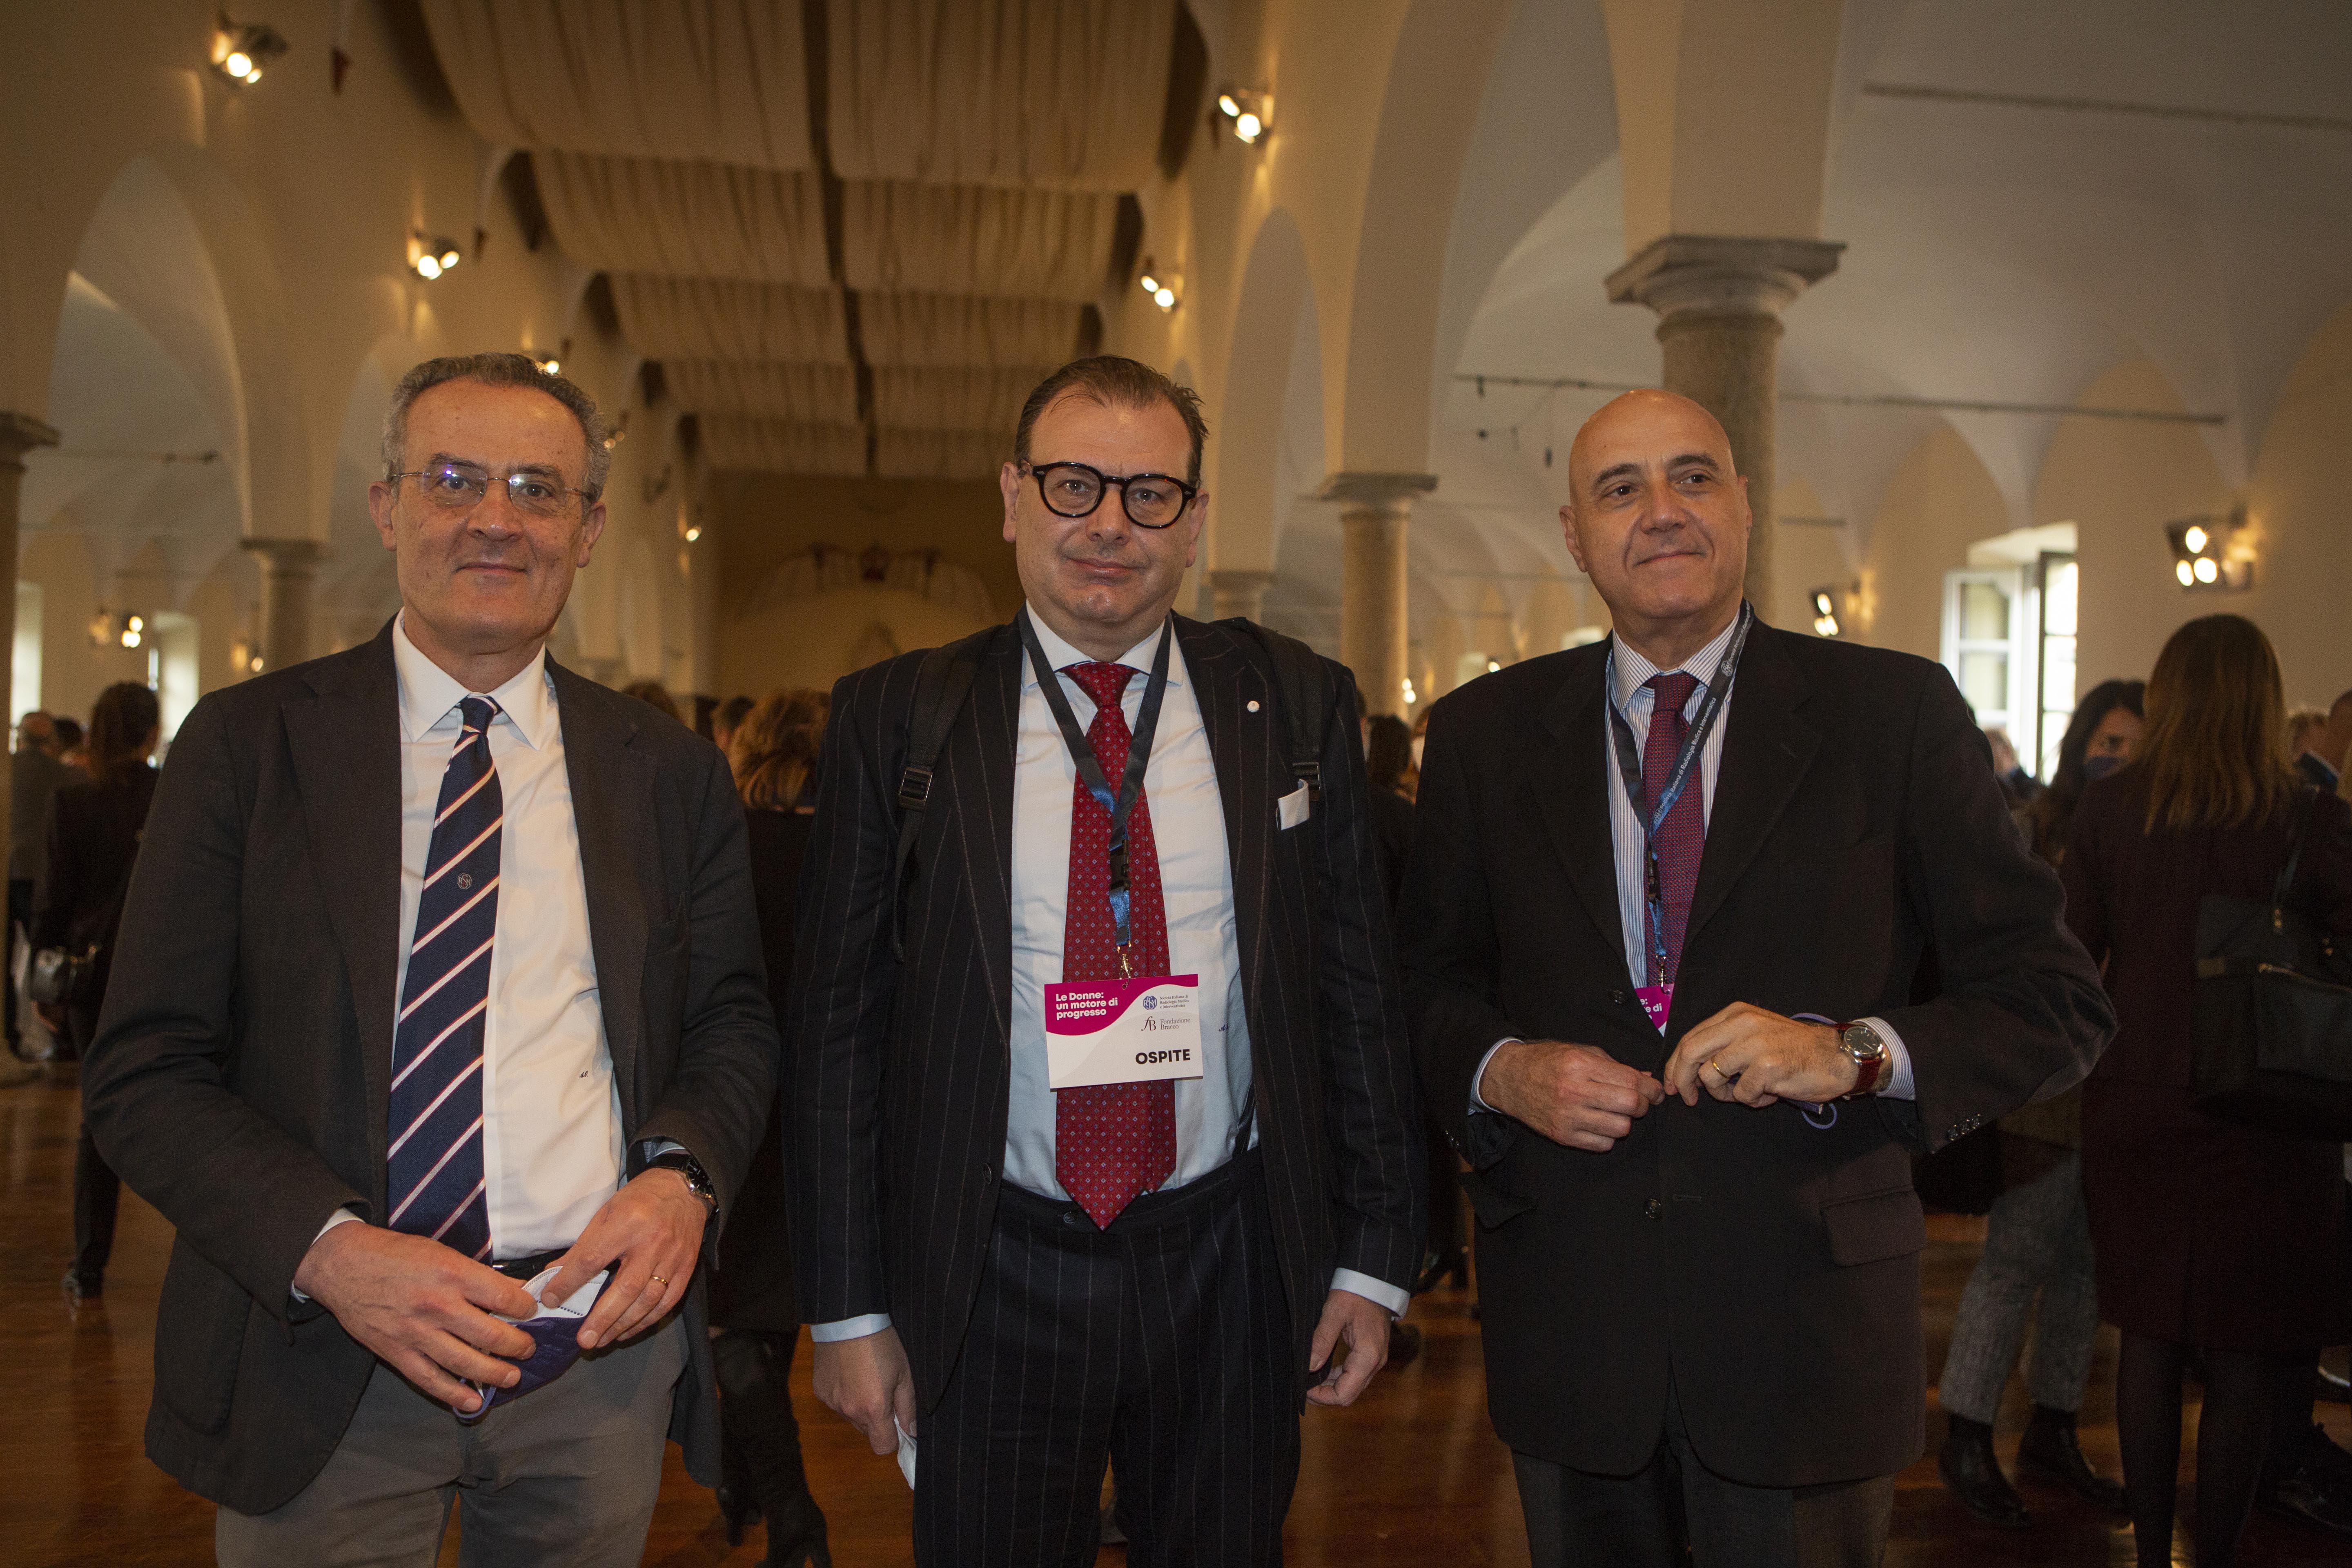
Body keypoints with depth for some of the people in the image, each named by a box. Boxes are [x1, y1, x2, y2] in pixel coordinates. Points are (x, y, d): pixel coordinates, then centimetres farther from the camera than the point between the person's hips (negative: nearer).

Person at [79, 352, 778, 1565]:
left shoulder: (672, 774, 4)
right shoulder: (244, 744, -1)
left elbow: (731, 1026, 8)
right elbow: (143, 1074, -4)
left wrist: (682, 1174, -12)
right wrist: (329, 1248, -18)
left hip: (602, 1358, 2)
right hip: (322, 1370, -1)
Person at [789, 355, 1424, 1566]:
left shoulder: (1296, 705, 0)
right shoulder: (895, 719, -3)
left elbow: (1359, 994, 3)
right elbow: (837, 1023, -1)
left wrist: (1373, 1257, 2)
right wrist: (848, 1306, -1)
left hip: (1233, 1268, 1)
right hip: (989, 1282, -1)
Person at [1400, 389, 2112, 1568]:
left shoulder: (1897, 714, -3)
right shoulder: (1485, 733, 3)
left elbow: (2058, 1004, -4)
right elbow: (1426, 980, 9)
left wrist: (1853, 1053, -20)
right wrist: (1499, 1068, -12)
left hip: (1806, 1325, -1)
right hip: (1565, 1311, 2)